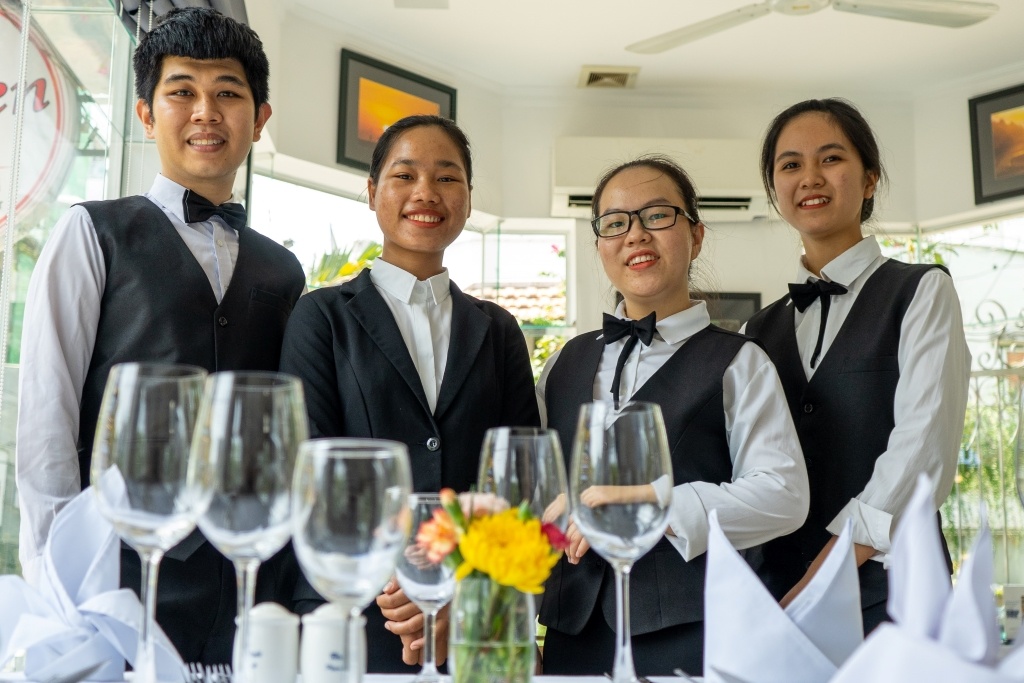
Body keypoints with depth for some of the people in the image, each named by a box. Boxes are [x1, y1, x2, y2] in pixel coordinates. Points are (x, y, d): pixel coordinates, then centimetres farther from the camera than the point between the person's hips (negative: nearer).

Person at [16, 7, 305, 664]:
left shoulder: (282, 271, 14)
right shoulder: (93, 234, 4)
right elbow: (46, 414, -2)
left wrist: (300, 571, 4)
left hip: (255, 586, 3)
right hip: (125, 580, -3)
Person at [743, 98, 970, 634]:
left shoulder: (922, 293, 1)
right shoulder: (759, 331, 12)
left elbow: (923, 450, -12)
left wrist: (812, 593, -17)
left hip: (887, 595, -3)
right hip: (772, 600, 3)